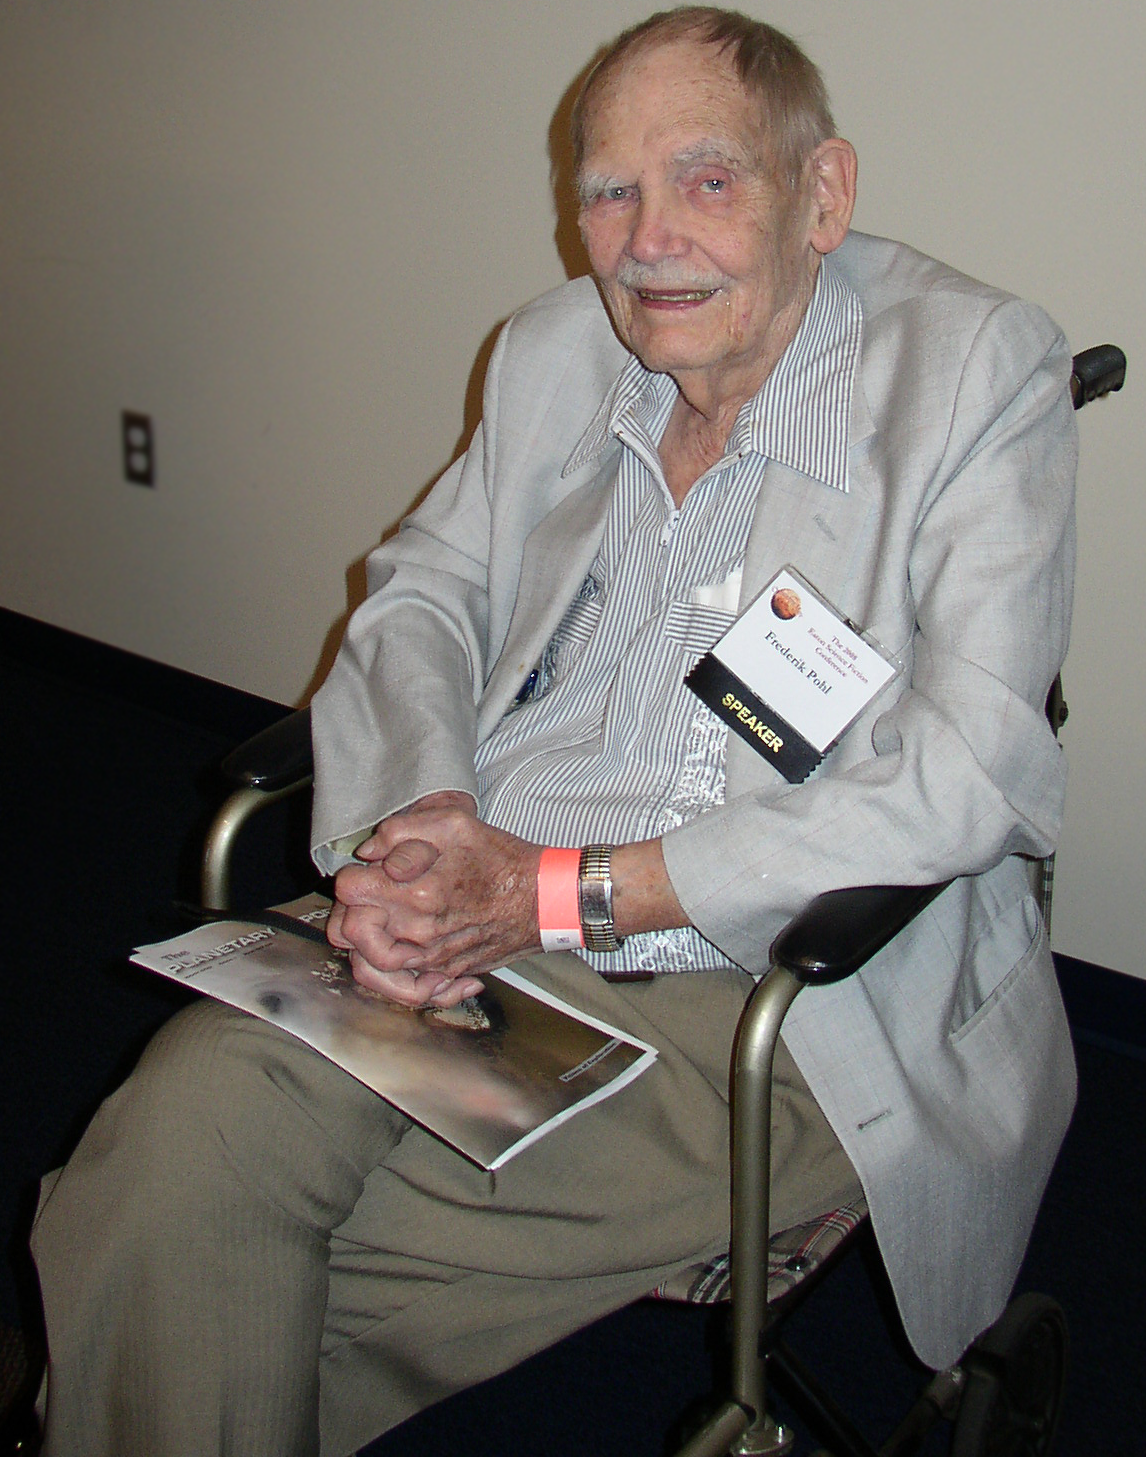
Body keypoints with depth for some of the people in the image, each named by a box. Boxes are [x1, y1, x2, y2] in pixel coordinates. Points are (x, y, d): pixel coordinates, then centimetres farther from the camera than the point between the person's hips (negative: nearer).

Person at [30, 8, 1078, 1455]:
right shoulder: (553, 350, 11)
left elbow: (970, 772, -15)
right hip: (470, 914, 5)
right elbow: (423, 588, 17)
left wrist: (564, 891, -18)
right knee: (181, 1136, -23)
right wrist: (406, 820, -7)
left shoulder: (980, 373, -7)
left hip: (776, 1002, -4)